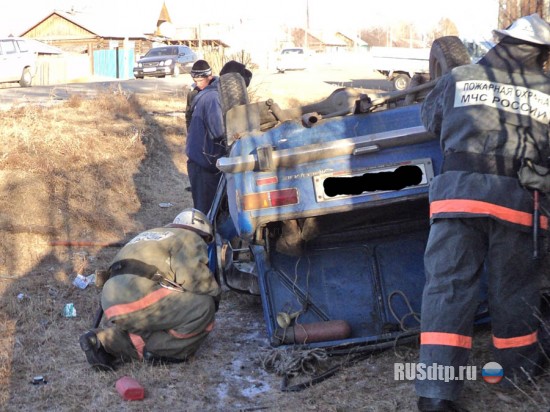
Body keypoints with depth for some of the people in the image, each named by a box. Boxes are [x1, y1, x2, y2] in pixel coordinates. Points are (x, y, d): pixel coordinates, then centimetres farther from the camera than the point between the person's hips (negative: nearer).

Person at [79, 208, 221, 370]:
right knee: (204, 308, -7)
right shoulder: (190, 238, 9)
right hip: (137, 300, -9)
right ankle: (157, 350, -6)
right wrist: (215, 293, 9)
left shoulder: (149, 235, 35)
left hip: (113, 305, 9)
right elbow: (193, 277, -7)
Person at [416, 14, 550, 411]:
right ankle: (518, 363, 36)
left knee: (449, 285, 0)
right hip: (516, 199, 0)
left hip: (458, 193, 0)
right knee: (512, 285, 16)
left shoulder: (458, 78, 11)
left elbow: (430, 118, 26)